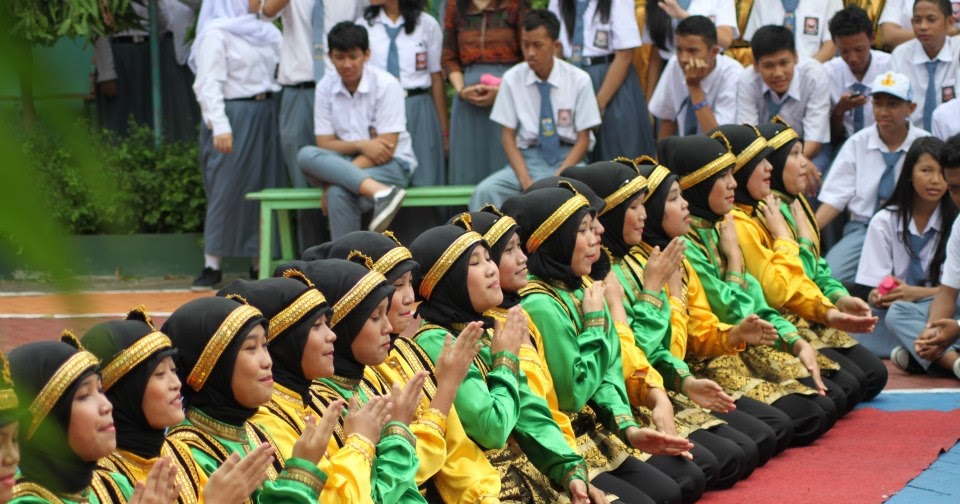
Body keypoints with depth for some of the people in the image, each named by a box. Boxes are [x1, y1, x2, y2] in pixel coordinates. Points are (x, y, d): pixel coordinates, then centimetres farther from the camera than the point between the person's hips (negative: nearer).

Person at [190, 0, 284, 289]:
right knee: (226, 191, -6)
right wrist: (219, 126, -22)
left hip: (265, 114, 7)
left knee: (265, 189, 5)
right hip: (234, 116, -7)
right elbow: (208, 84, -13)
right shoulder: (215, 34, -6)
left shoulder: (265, 32, 16)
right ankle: (212, 266, -1)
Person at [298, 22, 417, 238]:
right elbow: (325, 144, 2)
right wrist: (361, 145, -19)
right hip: (347, 162, 5)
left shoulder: (386, 85, -12)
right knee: (306, 155, -30)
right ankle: (380, 192, -45)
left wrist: (335, 179, -21)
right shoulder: (325, 87, 1)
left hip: (391, 164, -5)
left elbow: (387, 149, -15)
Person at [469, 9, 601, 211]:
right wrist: (525, 179, -15)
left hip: (569, 158, -2)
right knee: (485, 192, -28)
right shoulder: (512, 79, 0)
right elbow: (508, 136, 2)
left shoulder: (579, 80, -4)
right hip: (527, 158, 2)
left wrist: (559, 178, -16)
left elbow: (583, 139, -1)